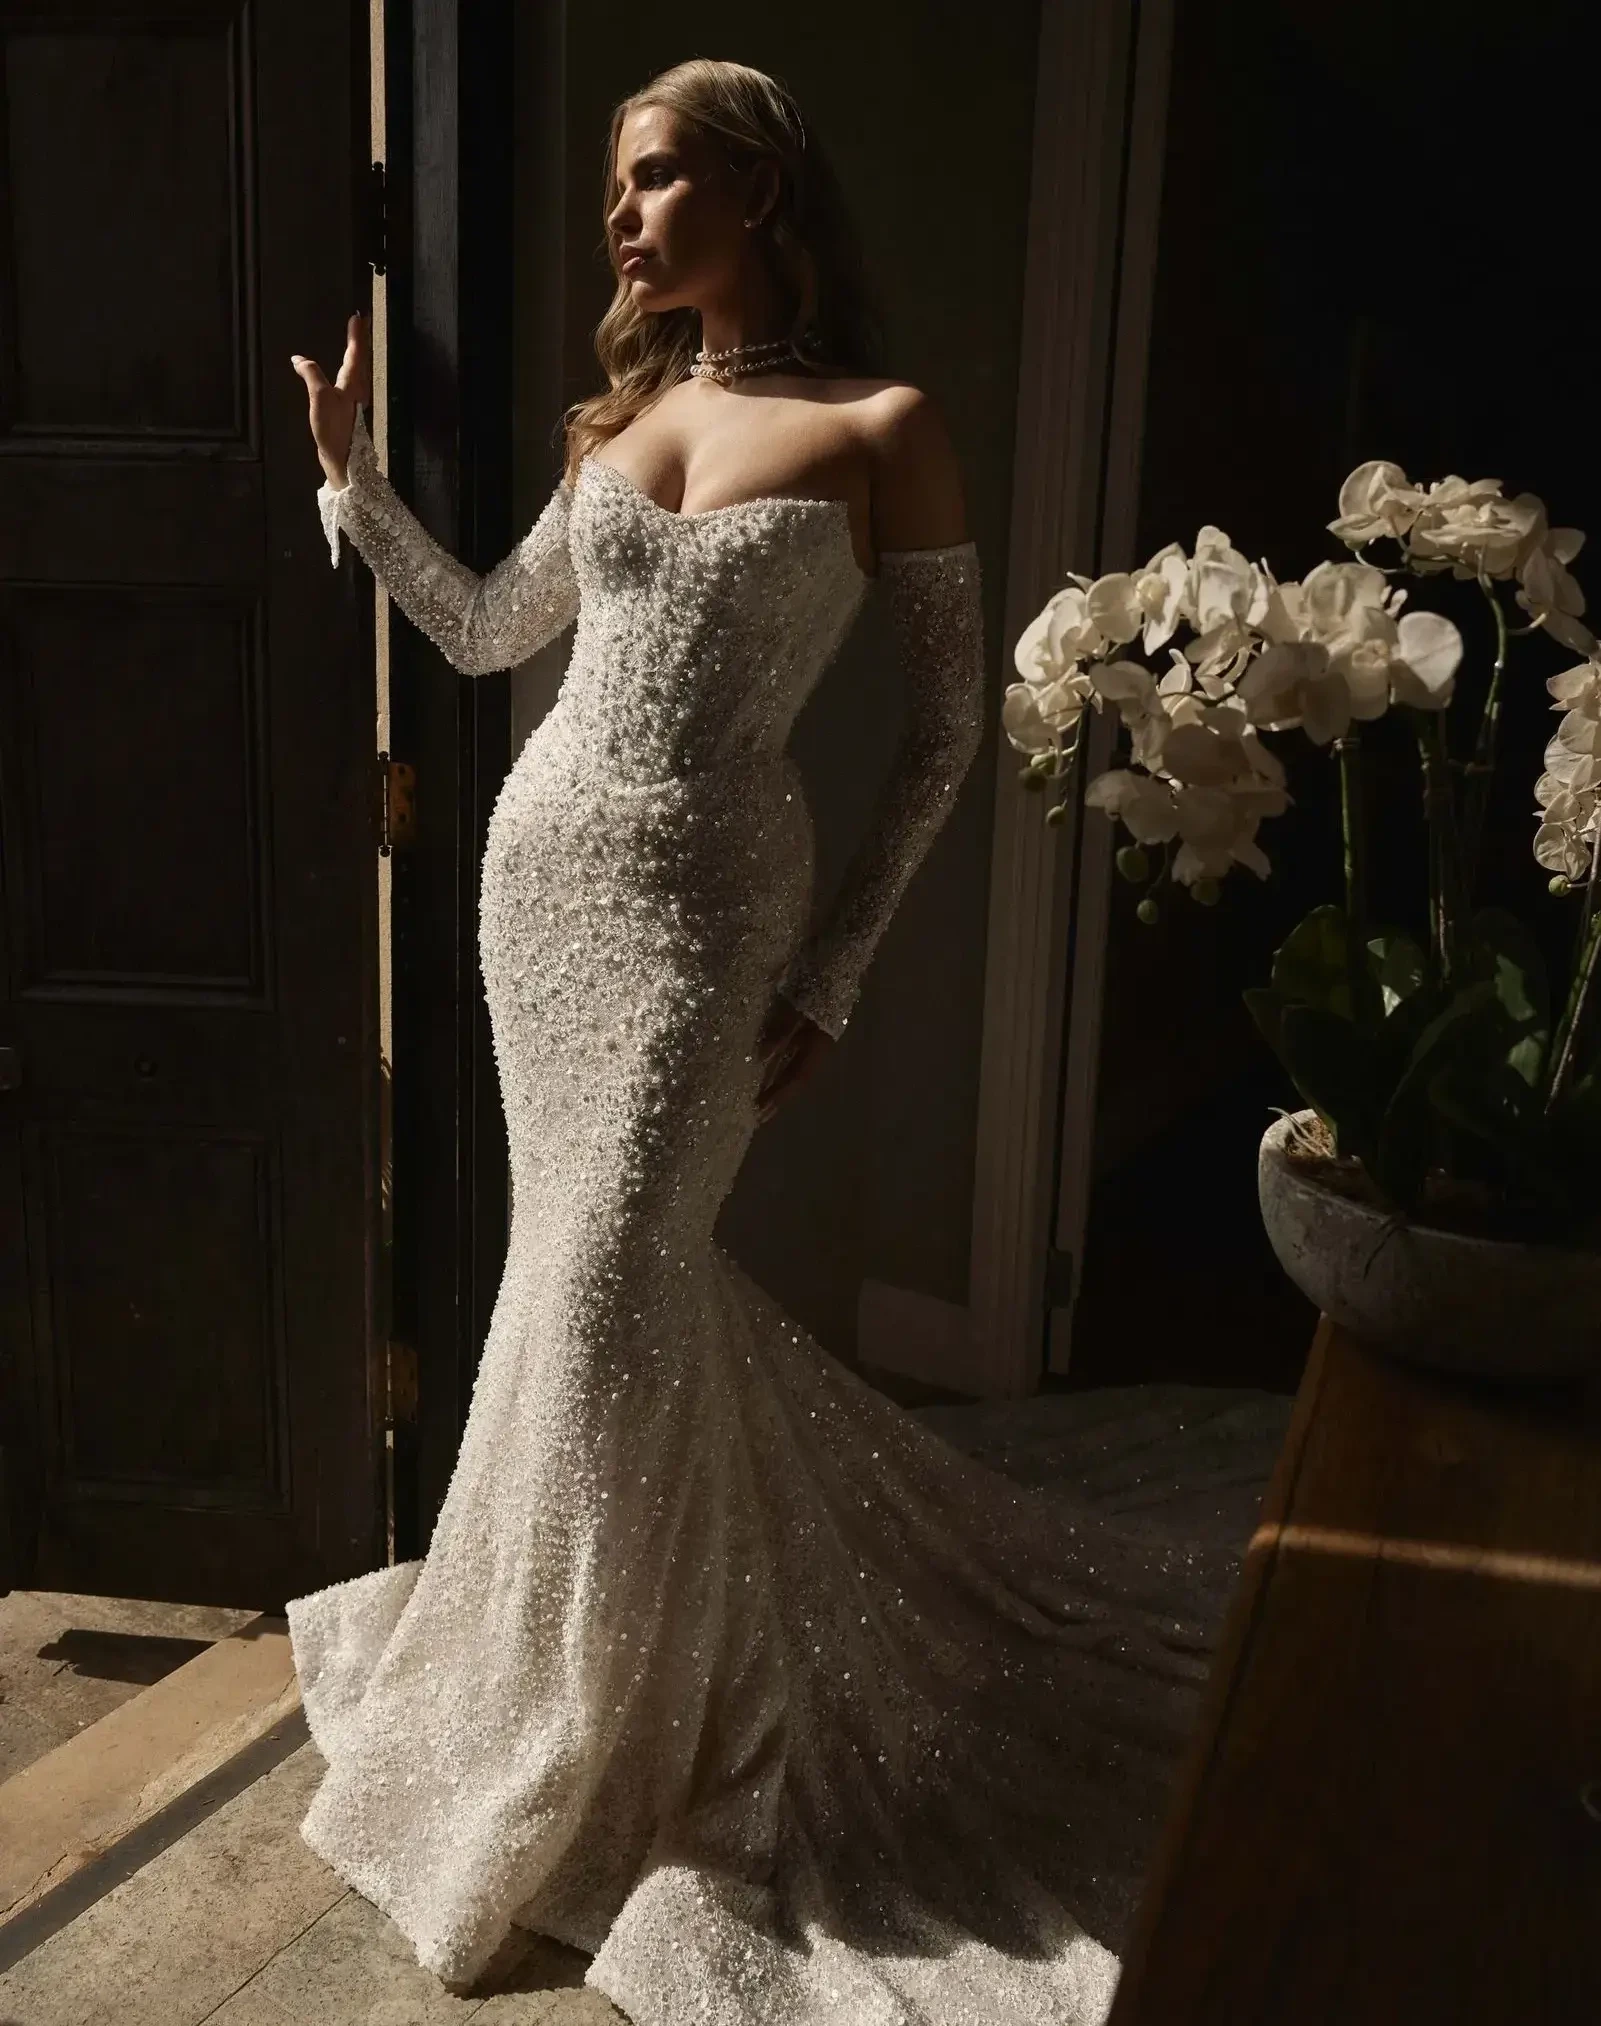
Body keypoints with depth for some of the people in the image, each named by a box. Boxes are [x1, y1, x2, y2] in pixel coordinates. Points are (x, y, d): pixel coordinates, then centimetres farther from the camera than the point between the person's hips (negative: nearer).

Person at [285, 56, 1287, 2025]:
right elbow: (489, 629, 22)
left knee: (598, 1307, -7)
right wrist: (352, 478, 13)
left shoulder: (881, 431, -5)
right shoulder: (621, 420, 12)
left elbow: (946, 726, -5)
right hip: (544, 864, 6)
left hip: (710, 899, -6)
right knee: (614, 1268, 13)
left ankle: (584, 1763, 16)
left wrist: (831, 971, -8)